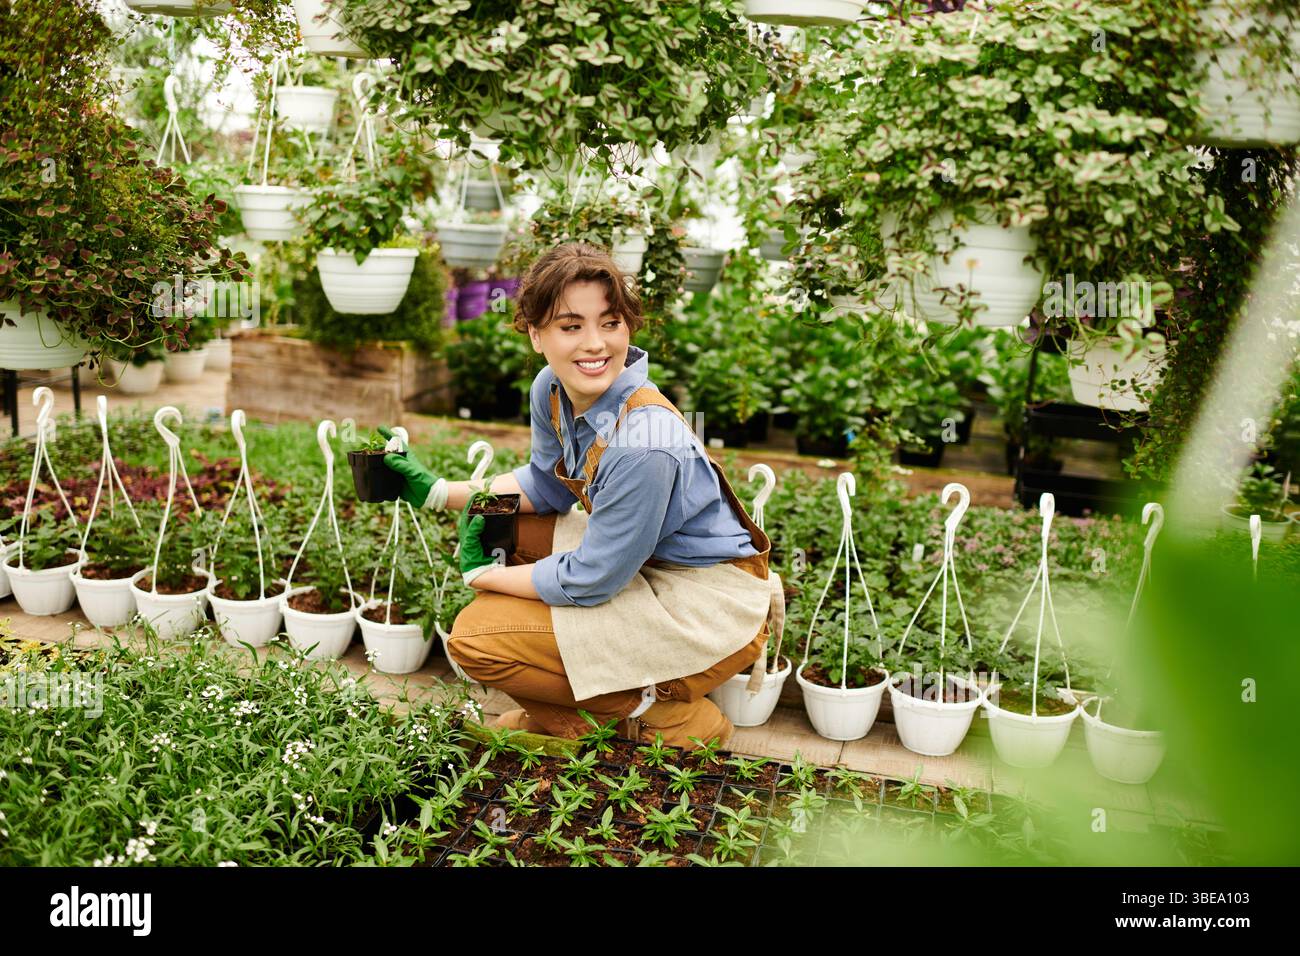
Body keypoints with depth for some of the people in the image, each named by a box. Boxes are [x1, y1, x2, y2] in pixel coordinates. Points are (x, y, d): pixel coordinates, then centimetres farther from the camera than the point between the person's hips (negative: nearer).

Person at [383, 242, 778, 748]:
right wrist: (438, 491, 3)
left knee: (475, 636, -13)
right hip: (641, 564, 9)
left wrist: (480, 575, -7)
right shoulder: (552, 390, -6)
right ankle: (555, 714, 17)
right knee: (491, 530, 7)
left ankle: (671, 719, 1)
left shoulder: (641, 444, -31)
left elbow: (588, 581, -22)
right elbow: (548, 485, 12)